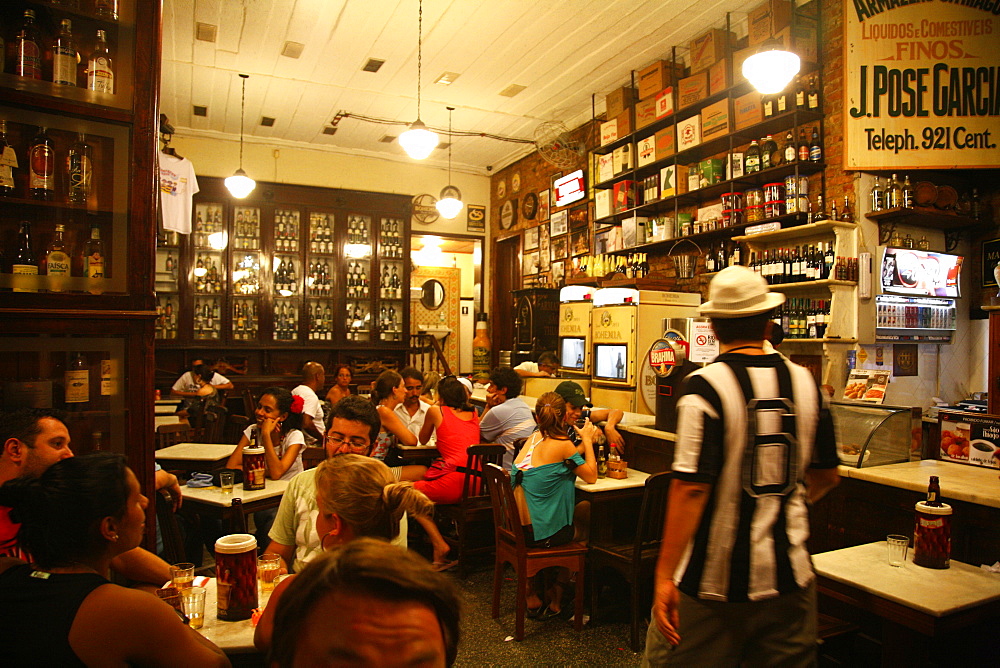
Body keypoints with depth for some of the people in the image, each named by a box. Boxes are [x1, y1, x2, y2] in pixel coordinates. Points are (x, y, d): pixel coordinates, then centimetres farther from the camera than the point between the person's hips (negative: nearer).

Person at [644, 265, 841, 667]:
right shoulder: (804, 383, 1)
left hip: (712, 579, -5)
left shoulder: (706, 386, -16)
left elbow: (691, 487, -21)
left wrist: (665, 576, -15)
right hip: (789, 575, 5)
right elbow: (826, 476, 12)